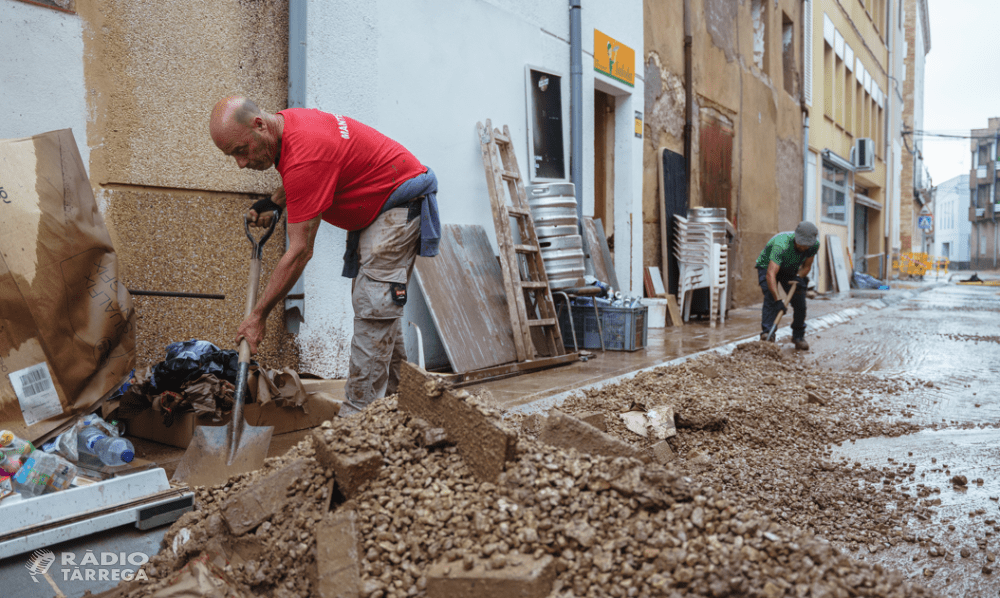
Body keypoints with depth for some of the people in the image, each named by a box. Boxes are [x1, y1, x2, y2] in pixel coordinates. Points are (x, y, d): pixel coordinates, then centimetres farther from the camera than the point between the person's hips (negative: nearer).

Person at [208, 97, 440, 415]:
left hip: (401, 203, -11)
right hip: (374, 207, 11)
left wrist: (258, 315, -22)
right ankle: (391, 398, 19)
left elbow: (300, 252, -29)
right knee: (375, 305, 11)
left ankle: (356, 416, -12)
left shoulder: (304, 157, -32)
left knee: (374, 308, -15)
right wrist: (274, 202, 3)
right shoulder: (286, 121, -2)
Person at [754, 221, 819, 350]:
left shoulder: (815, 245, -24)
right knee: (770, 299, -25)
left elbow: (806, 266, -6)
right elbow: (770, 275, -49)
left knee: (799, 301, -4)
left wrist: (799, 277, -29)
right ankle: (767, 333, -26)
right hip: (768, 266, -5)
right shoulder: (781, 245, -42)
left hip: (790, 270, 5)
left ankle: (798, 336, 12)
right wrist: (778, 300, -55)